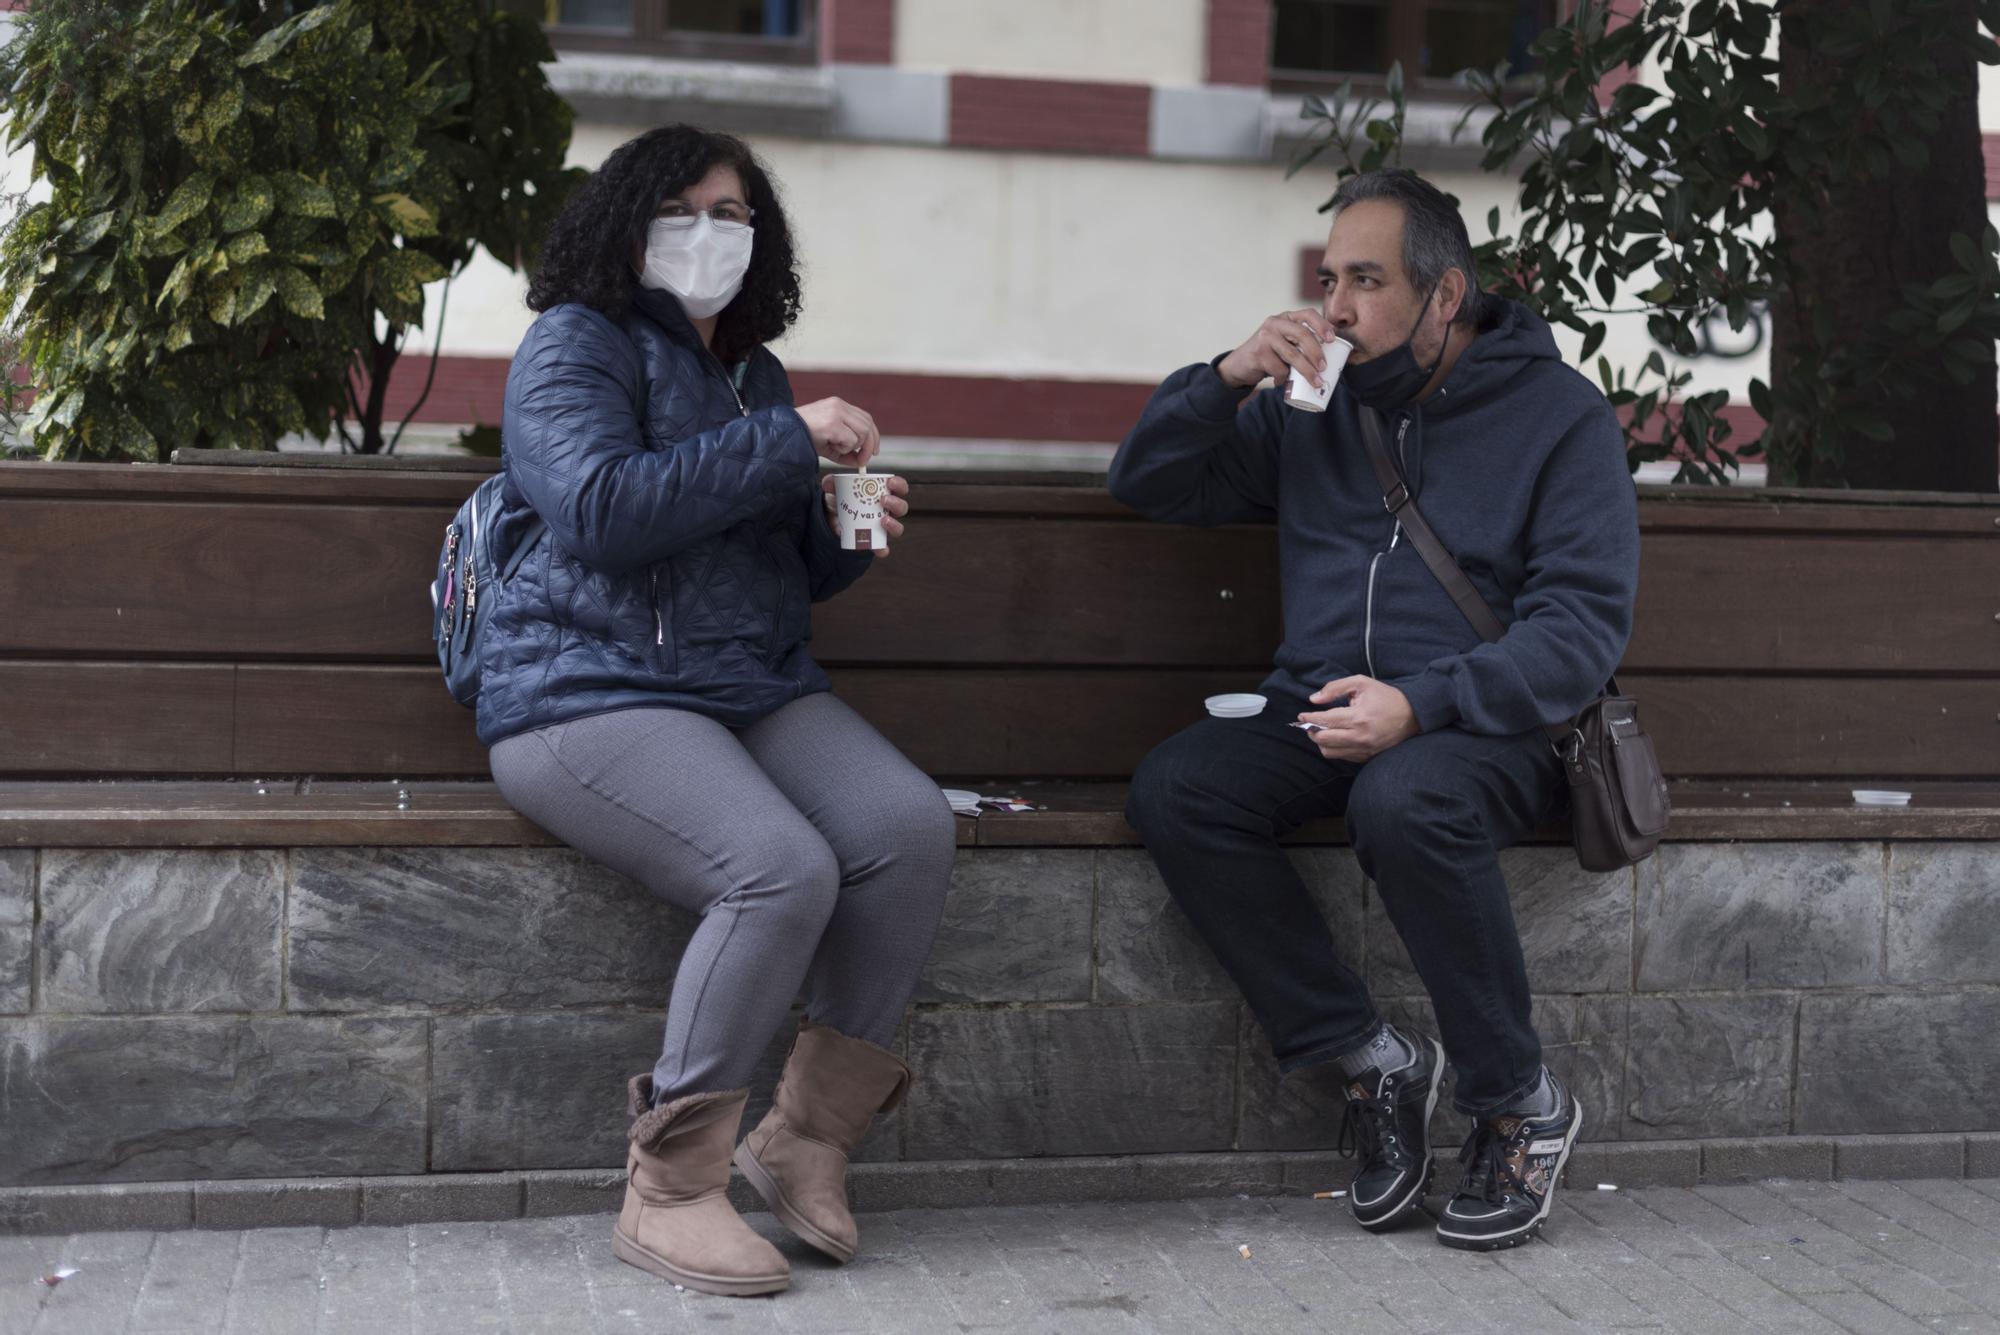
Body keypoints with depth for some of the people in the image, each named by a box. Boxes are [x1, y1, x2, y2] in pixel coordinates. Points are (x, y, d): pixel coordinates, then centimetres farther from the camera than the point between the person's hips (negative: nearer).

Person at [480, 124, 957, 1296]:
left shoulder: (755, 374, 23)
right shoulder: (579, 344, 0)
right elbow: (601, 508, -20)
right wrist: (786, 443, -15)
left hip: (755, 687, 7)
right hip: (592, 689, -7)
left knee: (913, 828, -20)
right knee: (784, 869, -31)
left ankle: (808, 1136, -8)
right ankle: (670, 1192, -18)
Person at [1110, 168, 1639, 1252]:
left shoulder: (1560, 415, 0)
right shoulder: (1314, 409, 16)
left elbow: (1583, 625, -9)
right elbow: (1147, 484, 18)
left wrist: (1421, 705, -24)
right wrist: (1227, 379, -2)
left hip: (1486, 726, -5)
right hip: (1318, 719, 5)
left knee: (1403, 803, -38)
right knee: (1172, 791, -24)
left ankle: (1518, 1102, -18)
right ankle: (1368, 1057, -14)